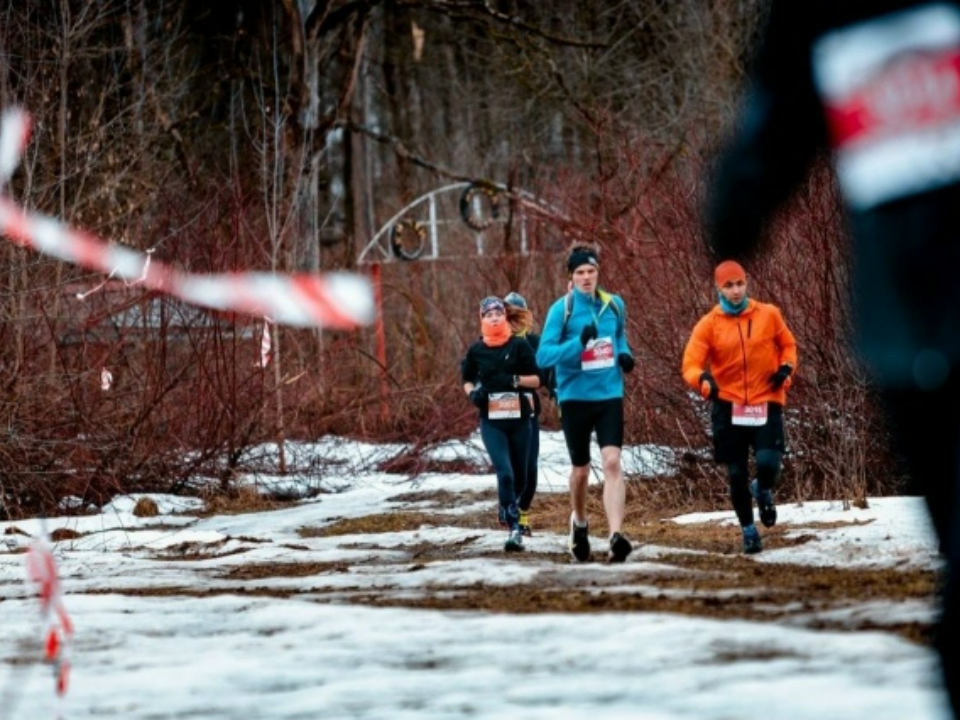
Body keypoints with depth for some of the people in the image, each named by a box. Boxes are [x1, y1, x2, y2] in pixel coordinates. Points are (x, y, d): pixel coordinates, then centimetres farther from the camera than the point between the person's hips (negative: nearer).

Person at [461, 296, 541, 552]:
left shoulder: (519, 346, -1)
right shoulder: (476, 350, 3)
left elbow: (536, 379, 0)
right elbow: (467, 380, 16)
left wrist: (514, 380, -18)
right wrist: (473, 393, -6)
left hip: (519, 419, 1)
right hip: (491, 422, -1)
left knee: (519, 477, 11)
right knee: (504, 473, -17)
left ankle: (508, 508, 41)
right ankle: (514, 529, -18)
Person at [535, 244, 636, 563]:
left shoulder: (614, 305, 4)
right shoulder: (561, 309, -7)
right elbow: (543, 356, -13)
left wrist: (624, 354, 2)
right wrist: (578, 343, -27)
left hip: (609, 396, 1)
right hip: (575, 397, -1)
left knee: (612, 462, -16)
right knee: (581, 468, 12)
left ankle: (616, 536, -26)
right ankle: (579, 523, 41)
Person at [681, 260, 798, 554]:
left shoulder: (769, 315, 2)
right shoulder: (708, 325, -3)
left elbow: (788, 344, 17)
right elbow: (690, 365, -9)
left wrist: (786, 368, -3)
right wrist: (702, 379, -31)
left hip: (766, 402, 0)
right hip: (728, 406, 0)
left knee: (768, 463, -18)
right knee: (737, 474, 4)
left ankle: (764, 491, 19)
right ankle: (748, 530, 25)